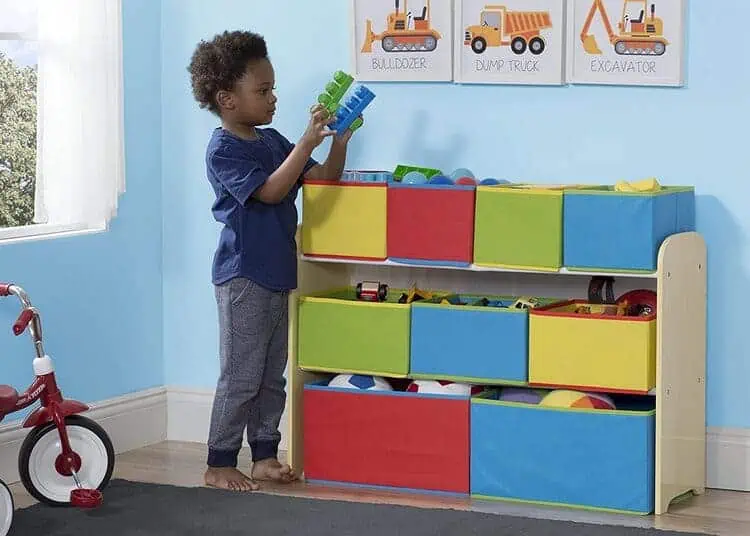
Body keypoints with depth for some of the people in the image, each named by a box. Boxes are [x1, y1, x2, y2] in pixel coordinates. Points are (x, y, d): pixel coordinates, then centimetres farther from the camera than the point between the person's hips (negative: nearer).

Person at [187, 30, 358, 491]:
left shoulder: (272, 141, 11)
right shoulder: (223, 150, -13)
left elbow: (323, 179, 11)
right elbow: (269, 191, -24)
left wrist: (340, 141, -5)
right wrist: (308, 142, -27)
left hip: (278, 275, 8)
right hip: (243, 277, -8)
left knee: (272, 376, 13)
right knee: (241, 376, -4)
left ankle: (265, 456, 21)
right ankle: (219, 464, 3)